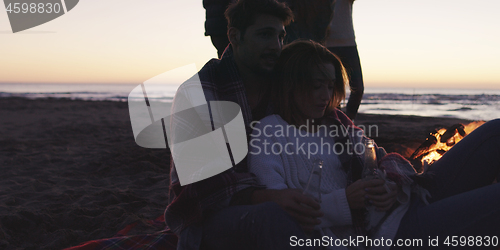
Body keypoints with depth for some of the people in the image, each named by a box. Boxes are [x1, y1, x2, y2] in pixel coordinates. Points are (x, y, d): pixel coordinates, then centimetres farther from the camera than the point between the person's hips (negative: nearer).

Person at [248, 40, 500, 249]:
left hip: (406, 201, 8)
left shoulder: (336, 121, 21)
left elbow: (384, 161, 15)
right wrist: (344, 201, -24)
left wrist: (393, 186, -11)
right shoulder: (268, 132, -2)